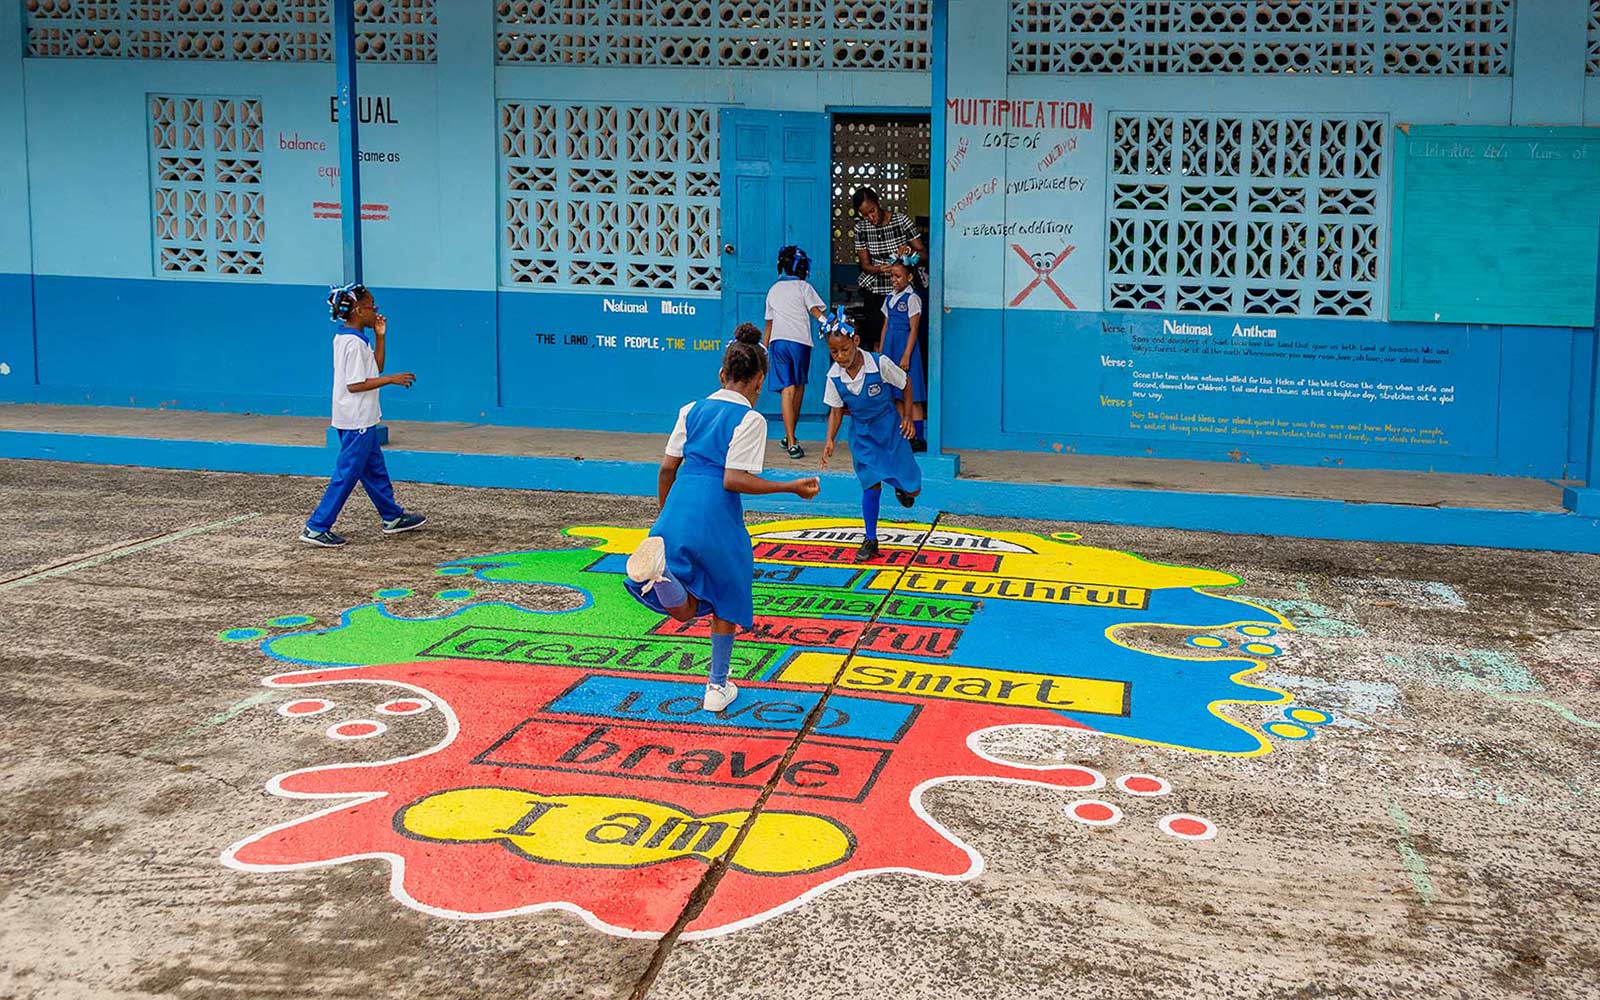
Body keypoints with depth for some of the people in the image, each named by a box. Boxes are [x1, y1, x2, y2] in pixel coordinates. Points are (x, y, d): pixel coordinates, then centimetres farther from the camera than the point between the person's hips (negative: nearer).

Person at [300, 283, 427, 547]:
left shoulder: (344, 337, 11)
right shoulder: (354, 342, -20)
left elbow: (376, 367, 18)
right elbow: (354, 384, -23)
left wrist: (380, 336, 8)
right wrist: (391, 379, -20)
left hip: (360, 419, 10)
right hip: (356, 420, -10)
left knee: (375, 468, 19)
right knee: (347, 474, -6)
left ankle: (393, 517, 30)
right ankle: (316, 527, -3)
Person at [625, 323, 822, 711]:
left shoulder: (692, 410, 14)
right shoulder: (750, 419, -3)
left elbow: (667, 468, 14)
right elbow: (733, 479, -12)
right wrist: (792, 487, -7)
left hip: (677, 509, 4)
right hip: (716, 517, -4)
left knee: (684, 610, 6)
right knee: (724, 603, 18)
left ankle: (659, 562, -27)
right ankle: (718, 687, 24)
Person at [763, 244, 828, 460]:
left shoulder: (773, 290, 19)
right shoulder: (804, 287, 6)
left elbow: (769, 322, 23)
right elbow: (817, 312, -7)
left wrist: (764, 348, 28)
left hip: (777, 341, 3)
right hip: (799, 341, -3)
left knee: (787, 389, -6)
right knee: (799, 387, 15)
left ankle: (791, 441, -18)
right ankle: (790, 437, 23)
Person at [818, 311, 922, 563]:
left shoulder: (879, 364, -24)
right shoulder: (834, 376, -14)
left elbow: (905, 383, -6)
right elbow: (836, 411, -3)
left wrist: (907, 417, -5)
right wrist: (830, 440, -15)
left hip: (891, 428, -1)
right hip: (862, 434, 2)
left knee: (912, 489, 0)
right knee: (871, 485, -4)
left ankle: (902, 488, 39)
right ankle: (870, 540, 10)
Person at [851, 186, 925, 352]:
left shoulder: (901, 220, -7)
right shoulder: (861, 227, -1)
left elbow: (923, 252, -6)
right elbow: (865, 265, 1)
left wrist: (909, 250, -28)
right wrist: (879, 269, -21)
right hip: (874, 290, 2)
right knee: (877, 340, -1)